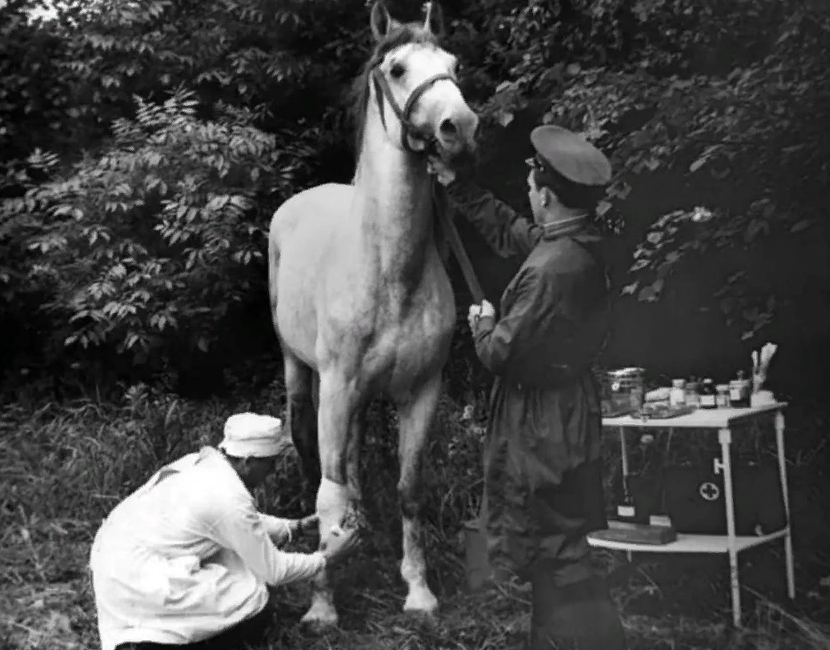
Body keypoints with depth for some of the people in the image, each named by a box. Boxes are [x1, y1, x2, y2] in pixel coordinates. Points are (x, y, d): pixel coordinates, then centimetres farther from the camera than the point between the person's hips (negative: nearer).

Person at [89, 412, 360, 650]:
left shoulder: (200, 463, 6)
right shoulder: (229, 497, -20)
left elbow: (249, 525, 22)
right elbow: (273, 571, -10)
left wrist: (301, 526, 18)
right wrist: (327, 557, 3)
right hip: (134, 581, -9)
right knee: (254, 603, -6)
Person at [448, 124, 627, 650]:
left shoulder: (551, 270, -29)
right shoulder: (579, 243, 0)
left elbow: (502, 353, -22)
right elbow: (509, 231, 16)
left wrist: (483, 325, -1)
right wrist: (455, 185, 17)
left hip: (542, 423, -10)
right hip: (567, 407, 10)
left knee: (556, 552, 4)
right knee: (557, 547, 22)